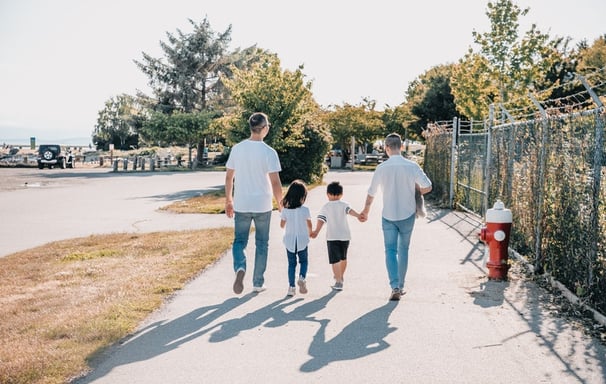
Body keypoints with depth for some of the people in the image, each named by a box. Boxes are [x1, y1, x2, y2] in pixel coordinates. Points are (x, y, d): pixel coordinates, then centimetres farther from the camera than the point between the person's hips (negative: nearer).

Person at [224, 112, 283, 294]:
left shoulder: (237, 149, -1)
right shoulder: (269, 152, -11)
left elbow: (229, 177, 5)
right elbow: (275, 182, -13)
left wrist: (228, 200, 16)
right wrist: (281, 205, -1)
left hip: (241, 205, 2)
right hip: (263, 206, -2)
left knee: (239, 241, 12)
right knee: (262, 244, 13)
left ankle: (240, 268, -17)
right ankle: (258, 283, 19)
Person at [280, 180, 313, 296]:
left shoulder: (285, 210, -7)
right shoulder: (305, 210, -12)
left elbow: (282, 225, 2)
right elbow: (309, 226, -4)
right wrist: (309, 233, 17)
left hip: (289, 241, 2)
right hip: (302, 240, -2)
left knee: (291, 263, 12)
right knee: (303, 261, 17)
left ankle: (291, 286, 7)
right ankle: (302, 277, -9)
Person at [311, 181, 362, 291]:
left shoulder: (325, 207, 2)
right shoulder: (344, 204, 4)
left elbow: (321, 220, -10)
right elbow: (350, 210, -17)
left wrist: (316, 231, -17)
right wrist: (358, 215, -33)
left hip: (332, 237, -3)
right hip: (345, 235, 3)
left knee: (335, 260, -5)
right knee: (343, 258, 23)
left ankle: (338, 282, -15)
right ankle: (341, 276, 41)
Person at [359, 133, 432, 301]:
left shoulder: (382, 168, -9)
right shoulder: (412, 166, -9)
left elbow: (371, 193, 0)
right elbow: (428, 187, -8)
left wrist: (365, 211, 16)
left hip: (388, 216, -1)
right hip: (408, 214, 1)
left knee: (390, 251, 3)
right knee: (403, 250, 14)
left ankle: (395, 286, -10)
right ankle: (400, 286, 21)